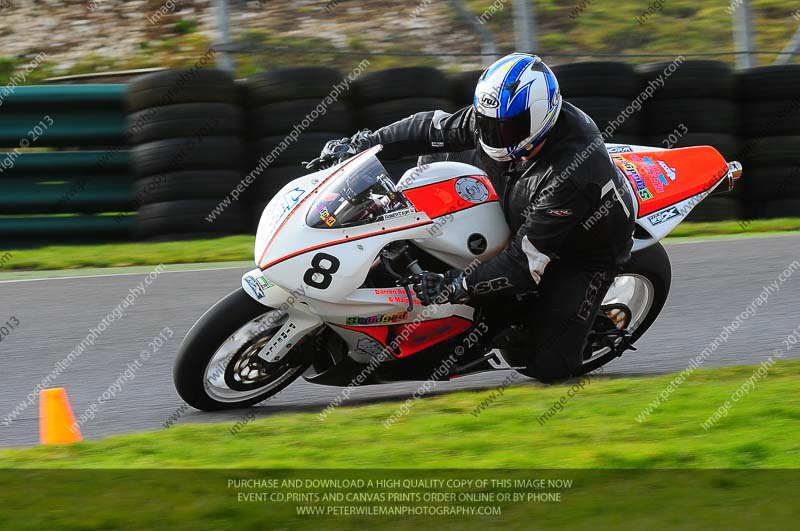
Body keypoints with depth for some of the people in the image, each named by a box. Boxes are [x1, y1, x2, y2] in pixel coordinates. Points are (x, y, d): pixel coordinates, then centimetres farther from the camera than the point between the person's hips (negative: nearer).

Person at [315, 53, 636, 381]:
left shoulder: (572, 172, -40)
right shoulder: (498, 117, -21)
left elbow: (526, 261, -39)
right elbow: (434, 128, -5)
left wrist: (454, 287, -43)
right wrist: (361, 144, -10)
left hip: (584, 251, -7)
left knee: (547, 366, -14)